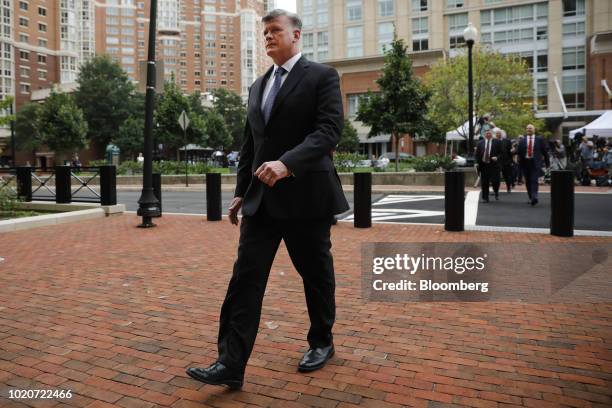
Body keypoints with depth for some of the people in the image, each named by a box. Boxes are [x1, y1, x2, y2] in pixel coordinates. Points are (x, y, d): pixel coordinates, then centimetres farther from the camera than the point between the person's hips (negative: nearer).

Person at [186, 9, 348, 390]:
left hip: (305, 194, -5)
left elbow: (329, 130, -17)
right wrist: (241, 191, 16)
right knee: (246, 277, -2)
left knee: (316, 273, 10)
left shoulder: (321, 76, -3)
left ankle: (322, 342, 32)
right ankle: (230, 364, 3)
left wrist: (287, 163, -31)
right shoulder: (259, 85, 18)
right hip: (262, 198, 6)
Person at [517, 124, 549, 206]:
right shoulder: (522, 141, 9)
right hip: (525, 162, 3)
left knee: (534, 180, -15)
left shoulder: (539, 140, 5)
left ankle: (534, 197, -21)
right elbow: (519, 152, 6)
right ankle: (530, 197, 20)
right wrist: (520, 162, -6)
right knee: (527, 181, 8)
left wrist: (547, 163, 9)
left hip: (535, 163, -3)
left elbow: (544, 151, 7)